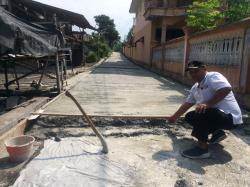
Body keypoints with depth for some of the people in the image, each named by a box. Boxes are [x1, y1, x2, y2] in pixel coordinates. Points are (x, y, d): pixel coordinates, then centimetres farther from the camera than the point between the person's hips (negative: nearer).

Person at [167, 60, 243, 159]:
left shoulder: (213, 76, -13)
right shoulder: (195, 88, 12)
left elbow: (227, 88, -32)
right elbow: (187, 104, 22)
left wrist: (208, 104, -33)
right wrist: (174, 117, 30)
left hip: (230, 117, -9)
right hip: (215, 115, 9)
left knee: (199, 113, -31)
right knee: (190, 117, 13)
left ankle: (202, 148, -17)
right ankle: (217, 132, 16)